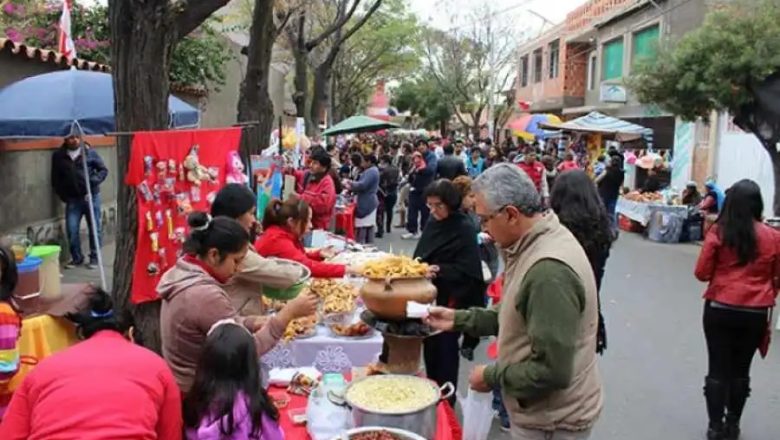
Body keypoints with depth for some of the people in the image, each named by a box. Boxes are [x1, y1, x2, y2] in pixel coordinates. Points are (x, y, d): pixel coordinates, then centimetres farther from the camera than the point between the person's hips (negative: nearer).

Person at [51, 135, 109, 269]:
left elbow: (103, 170, 2)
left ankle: (94, 257, 19)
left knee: (94, 228, 5)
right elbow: (55, 178, 11)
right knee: (71, 229, -2)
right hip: (72, 198, 2)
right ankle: (76, 258, 14)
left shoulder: (90, 153, -1)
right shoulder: (58, 156, 5)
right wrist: (62, 195, 4)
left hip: (91, 196, -1)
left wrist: (94, 181, -15)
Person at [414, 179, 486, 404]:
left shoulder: (465, 230, -14)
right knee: (429, 347, 16)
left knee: (444, 349, 2)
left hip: (451, 302, -7)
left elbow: (467, 271, -20)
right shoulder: (432, 224, 8)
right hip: (429, 297, 7)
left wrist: (439, 270, -29)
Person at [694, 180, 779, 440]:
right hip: (756, 314, 2)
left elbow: (701, 273, -6)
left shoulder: (718, 232, -10)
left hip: (720, 309, -2)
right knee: (741, 370, 16)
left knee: (718, 369, 9)